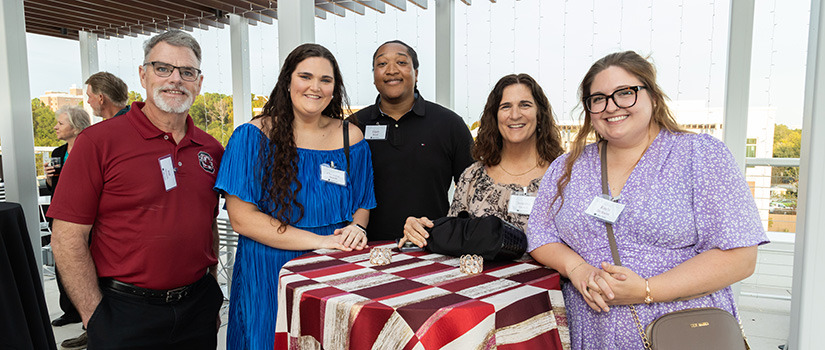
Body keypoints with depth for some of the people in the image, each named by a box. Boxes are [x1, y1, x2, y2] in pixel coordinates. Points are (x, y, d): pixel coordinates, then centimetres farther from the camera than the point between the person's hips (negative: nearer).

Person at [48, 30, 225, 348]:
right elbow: (67, 238, -9)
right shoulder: (99, 141, -8)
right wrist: (96, 317, -10)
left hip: (197, 308, 4)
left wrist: (211, 296, 11)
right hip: (125, 315, -4)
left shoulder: (211, 149, 4)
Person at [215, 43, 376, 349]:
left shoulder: (351, 138, 2)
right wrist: (320, 241, -19)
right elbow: (241, 217, -14)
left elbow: (363, 204, 12)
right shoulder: (254, 137, -7)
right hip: (268, 275, -2)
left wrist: (356, 228, -13)